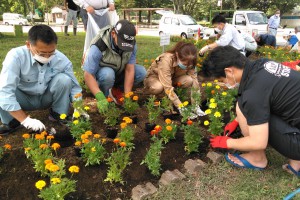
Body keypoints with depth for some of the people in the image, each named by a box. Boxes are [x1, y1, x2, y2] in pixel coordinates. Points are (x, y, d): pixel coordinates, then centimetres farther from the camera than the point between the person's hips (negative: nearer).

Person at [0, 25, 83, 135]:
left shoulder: (61, 60, -21)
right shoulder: (16, 56, -28)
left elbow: (74, 87, -11)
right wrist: (26, 120, -37)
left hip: (47, 98, 1)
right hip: (24, 99, -1)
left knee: (64, 79, -27)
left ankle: (59, 114, -5)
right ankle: (11, 122, -6)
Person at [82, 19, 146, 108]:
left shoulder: (132, 44, -21)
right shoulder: (98, 47, -33)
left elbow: (129, 70, -22)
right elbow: (88, 74, -31)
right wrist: (100, 97, -41)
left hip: (118, 71, 5)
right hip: (101, 72, -4)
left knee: (141, 72, -19)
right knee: (108, 74, -39)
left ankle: (116, 89, 2)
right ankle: (104, 95, -8)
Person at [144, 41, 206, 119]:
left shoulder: (189, 62, -22)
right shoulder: (166, 60, -38)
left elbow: (195, 82, -22)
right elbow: (168, 88, -41)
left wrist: (196, 106, -30)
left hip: (172, 78, 4)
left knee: (189, 80, -27)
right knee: (158, 87, -40)